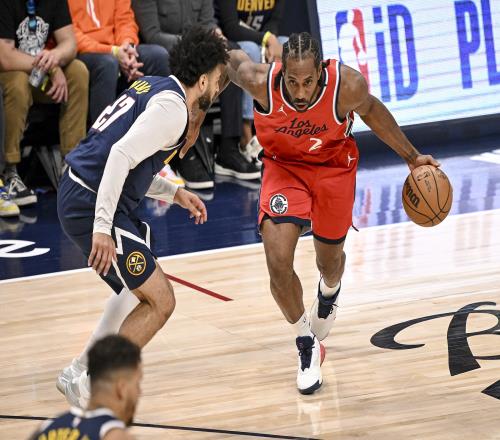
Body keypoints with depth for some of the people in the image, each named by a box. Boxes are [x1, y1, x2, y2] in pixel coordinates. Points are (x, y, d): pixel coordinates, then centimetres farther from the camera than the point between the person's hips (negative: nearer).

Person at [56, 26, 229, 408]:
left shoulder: (153, 87, 15)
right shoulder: (172, 107, -14)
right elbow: (121, 155, -26)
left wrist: (174, 193, 21)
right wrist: (101, 228, -28)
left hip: (80, 193, 10)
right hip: (91, 207, -10)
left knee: (142, 289, 27)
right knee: (160, 302, -6)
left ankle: (80, 373, 29)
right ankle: (91, 389, -2)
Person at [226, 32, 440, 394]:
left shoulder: (348, 85, -33)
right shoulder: (261, 82, -34)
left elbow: (370, 110, -9)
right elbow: (235, 59, -11)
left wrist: (411, 156, -1)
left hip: (334, 168, 1)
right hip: (284, 167, 0)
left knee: (330, 259, 20)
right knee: (278, 263, -18)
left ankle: (329, 292, 60)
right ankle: (307, 344, 7)